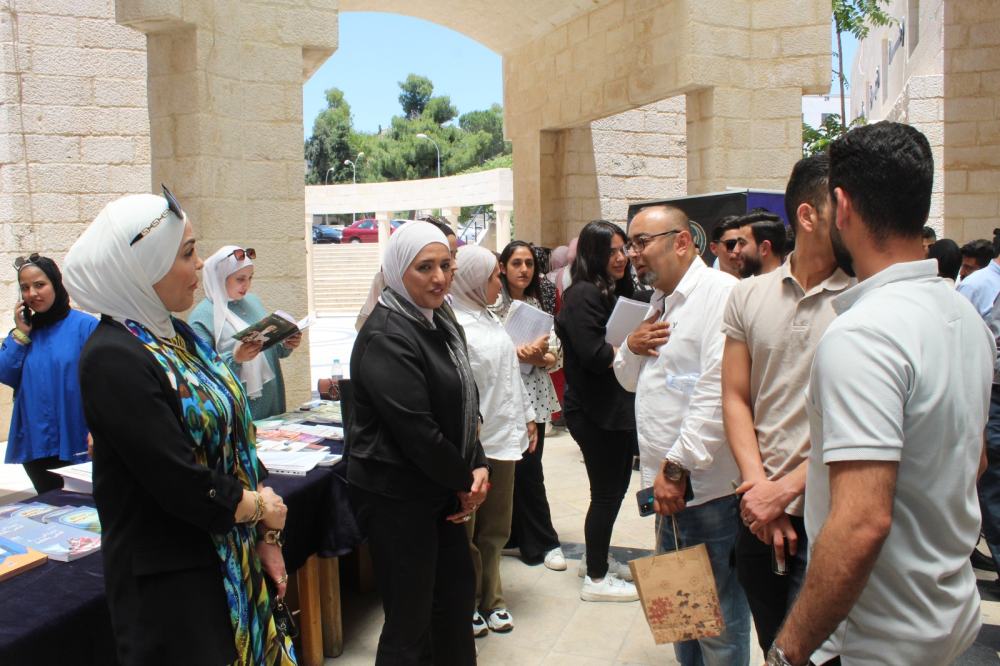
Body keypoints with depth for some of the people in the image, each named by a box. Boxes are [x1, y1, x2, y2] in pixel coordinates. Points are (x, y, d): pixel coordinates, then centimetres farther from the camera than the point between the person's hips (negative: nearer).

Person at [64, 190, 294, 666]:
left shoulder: (179, 337, 7)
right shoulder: (112, 358, -21)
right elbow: (178, 482, -24)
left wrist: (266, 536, 2)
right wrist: (258, 507, -8)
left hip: (233, 558, 8)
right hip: (169, 577, -8)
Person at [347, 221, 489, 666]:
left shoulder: (441, 323, 9)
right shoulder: (387, 336, -20)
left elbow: (465, 405, 13)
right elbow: (416, 430, -23)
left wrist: (478, 466, -1)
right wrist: (465, 481, -10)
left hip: (441, 490, 9)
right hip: (396, 497, -9)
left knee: (459, 588, 19)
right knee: (410, 620, 2)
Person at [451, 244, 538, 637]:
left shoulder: (489, 318, 14)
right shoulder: (454, 324, -16)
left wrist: (527, 416, 20)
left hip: (503, 439, 9)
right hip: (474, 443, -9)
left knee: (496, 529, 18)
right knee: (467, 533, 8)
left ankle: (490, 598, 33)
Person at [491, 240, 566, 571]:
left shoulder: (539, 305, 13)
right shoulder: (495, 304, -5)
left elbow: (554, 355, 8)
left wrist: (541, 356, -12)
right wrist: (525, 352, -21)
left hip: (536, 397, 5)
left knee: (525, 468, 7)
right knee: (528, 470, 1)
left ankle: (515, 536, 21)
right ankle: (545, 543, 16)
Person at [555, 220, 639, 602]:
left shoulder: (618, 291, 14)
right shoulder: (583, 295, -16)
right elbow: (594, 356, -23)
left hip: (619, 406, 10)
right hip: (594, 410, -9)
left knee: (617, 485, 18)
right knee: (606, 491, 0)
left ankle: (597, 558, 36)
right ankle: (596, 579, 14)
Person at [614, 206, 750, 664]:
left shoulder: (720, 292, -14)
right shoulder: (659, 303, 17)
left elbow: (718, 390, -24)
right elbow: (631, 380, 24)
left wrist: (677, 466, -22)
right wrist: (632, 348, 2)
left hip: (707, 485, -9)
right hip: (670, 482, 9)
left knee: (717, 626, 3)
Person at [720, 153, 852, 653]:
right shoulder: (748, 297, 4)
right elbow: (736, 399, 5)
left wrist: (785, 490, -13)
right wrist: (758, 486, -6)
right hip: (760, 516, 4)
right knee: (771, 647, 18)